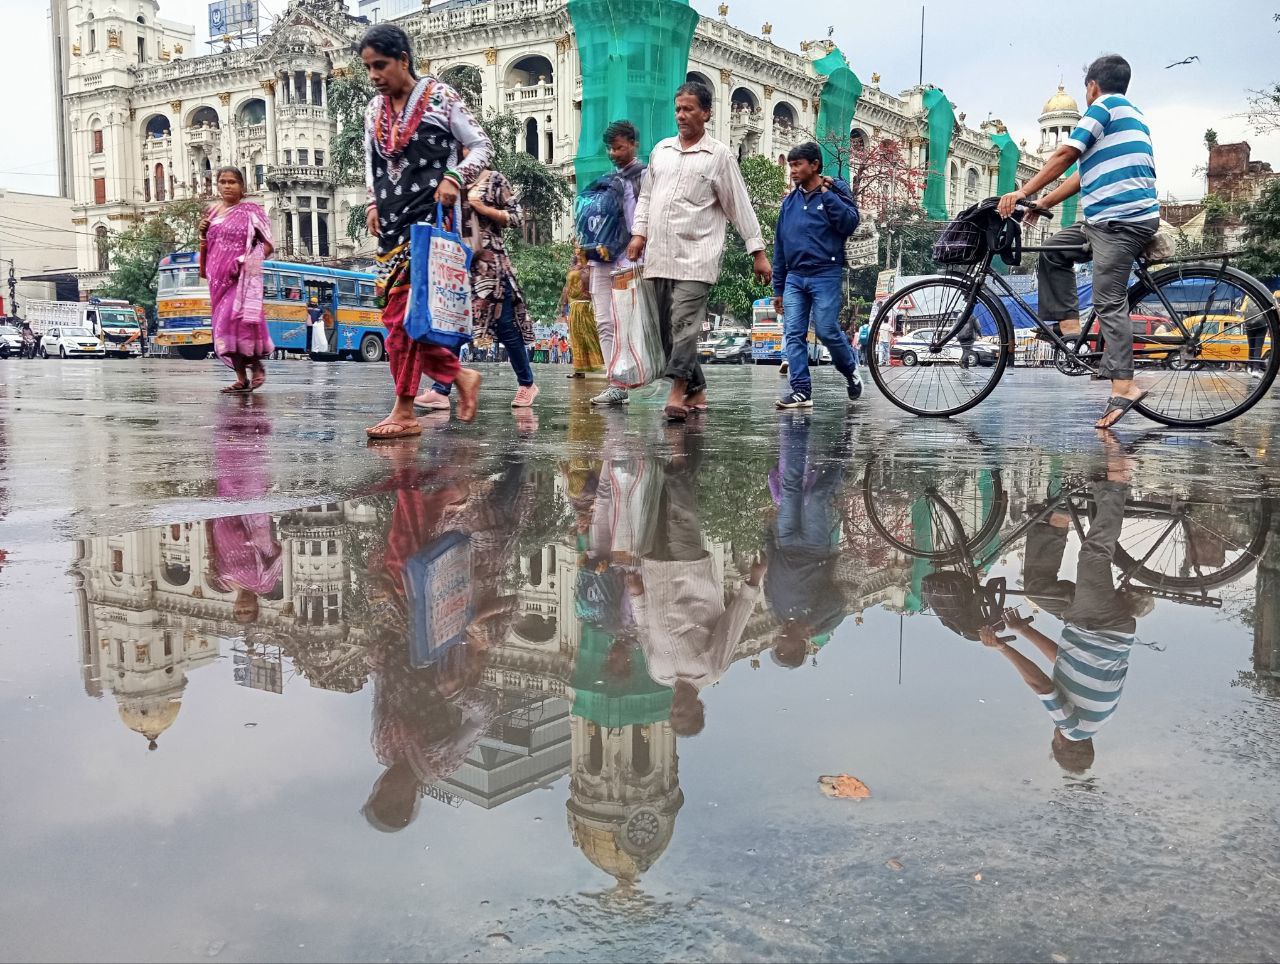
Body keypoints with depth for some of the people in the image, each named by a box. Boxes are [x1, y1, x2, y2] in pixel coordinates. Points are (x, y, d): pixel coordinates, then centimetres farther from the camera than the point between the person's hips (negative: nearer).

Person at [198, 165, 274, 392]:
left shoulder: (250, 211, 1)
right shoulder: (212, 212, 15)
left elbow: (267, 245, -2)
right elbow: (206, 246, 24)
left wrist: (247, 261, -15)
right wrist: (202, 231, 4)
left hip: (243, 277, -5)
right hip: (219, 277, 5)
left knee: (238, 321, -19)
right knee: (225, 325, 1)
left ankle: (256, 365, 2)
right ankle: (242, 378, 4)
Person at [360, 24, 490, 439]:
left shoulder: (440, 97, -2)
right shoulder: (375, 110, 14)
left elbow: (482, 146, 0)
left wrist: (455, 178, -16)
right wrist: (373, 204, 7)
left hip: (429, 216, -7)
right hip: (391, 221, 7)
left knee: (405, 313, -12)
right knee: (398, 315, 2)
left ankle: (404, 412, -8)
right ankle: (460, 376, 19)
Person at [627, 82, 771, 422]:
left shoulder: (719, 155, 3)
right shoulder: (661, 149, 17)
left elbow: (740, 206, 2)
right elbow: (645, 196, 23)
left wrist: (758, 253, 0)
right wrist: (639, 233, 7)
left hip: (695, 255, -5)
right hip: (657, 255, 6)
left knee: (684, 323, -16)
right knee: (666, 328, 6)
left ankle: (677, 392, -19)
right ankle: (697, 391, 14)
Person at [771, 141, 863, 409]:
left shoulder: (835, 192, 3)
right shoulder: (789, 202, 16)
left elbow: (850, 223, -13)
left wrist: (826, 193, -13)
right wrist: (778, 289, 16)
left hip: (826, 275, -5)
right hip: (794, 278, 5)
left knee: (827, 330, -9)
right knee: (793, 334, -4)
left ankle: (851, 371, 17)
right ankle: (801, 390, -2)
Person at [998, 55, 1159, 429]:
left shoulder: (1105, 105, -2)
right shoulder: (1130, 113, 27)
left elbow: (1064, 156, -10)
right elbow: (1085, 174, 25)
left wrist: (1023, 193, -6)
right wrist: (1041, 203, 23)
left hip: (1119, 219, -10)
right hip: (1119, 218, 10)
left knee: (1109, 302, -13)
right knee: (1052, 252, 17)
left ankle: (1123, 387, -16)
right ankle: (1069, 327, 9)